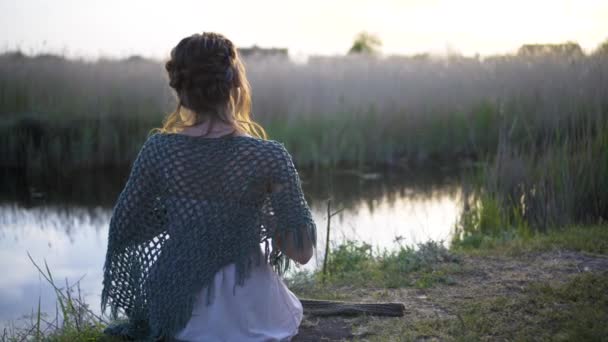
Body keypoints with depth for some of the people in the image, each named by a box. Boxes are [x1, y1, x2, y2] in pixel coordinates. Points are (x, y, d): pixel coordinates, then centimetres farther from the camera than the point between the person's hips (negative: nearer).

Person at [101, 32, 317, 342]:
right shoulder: (268, 156, -17)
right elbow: (302, 252, -13)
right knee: (291, 311, 36)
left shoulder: (159, 149, -11)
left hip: (176, 312, 2)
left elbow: (121, 233, -1)